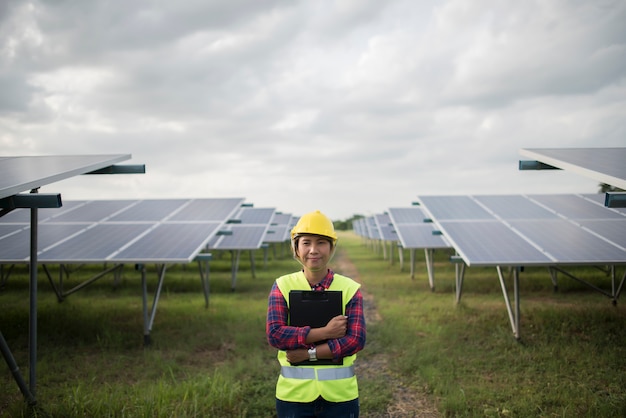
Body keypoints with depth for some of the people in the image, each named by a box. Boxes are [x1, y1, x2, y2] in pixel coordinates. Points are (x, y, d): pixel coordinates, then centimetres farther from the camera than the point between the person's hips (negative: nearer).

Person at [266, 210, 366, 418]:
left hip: (339, 394, 0)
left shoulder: (349, 289, -1)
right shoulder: (283, 286, 0)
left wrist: (308, 353, -16)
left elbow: (356, 340, -10)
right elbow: (274, 334, -12)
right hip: (294, 393, 0)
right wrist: (324, 333, -18)